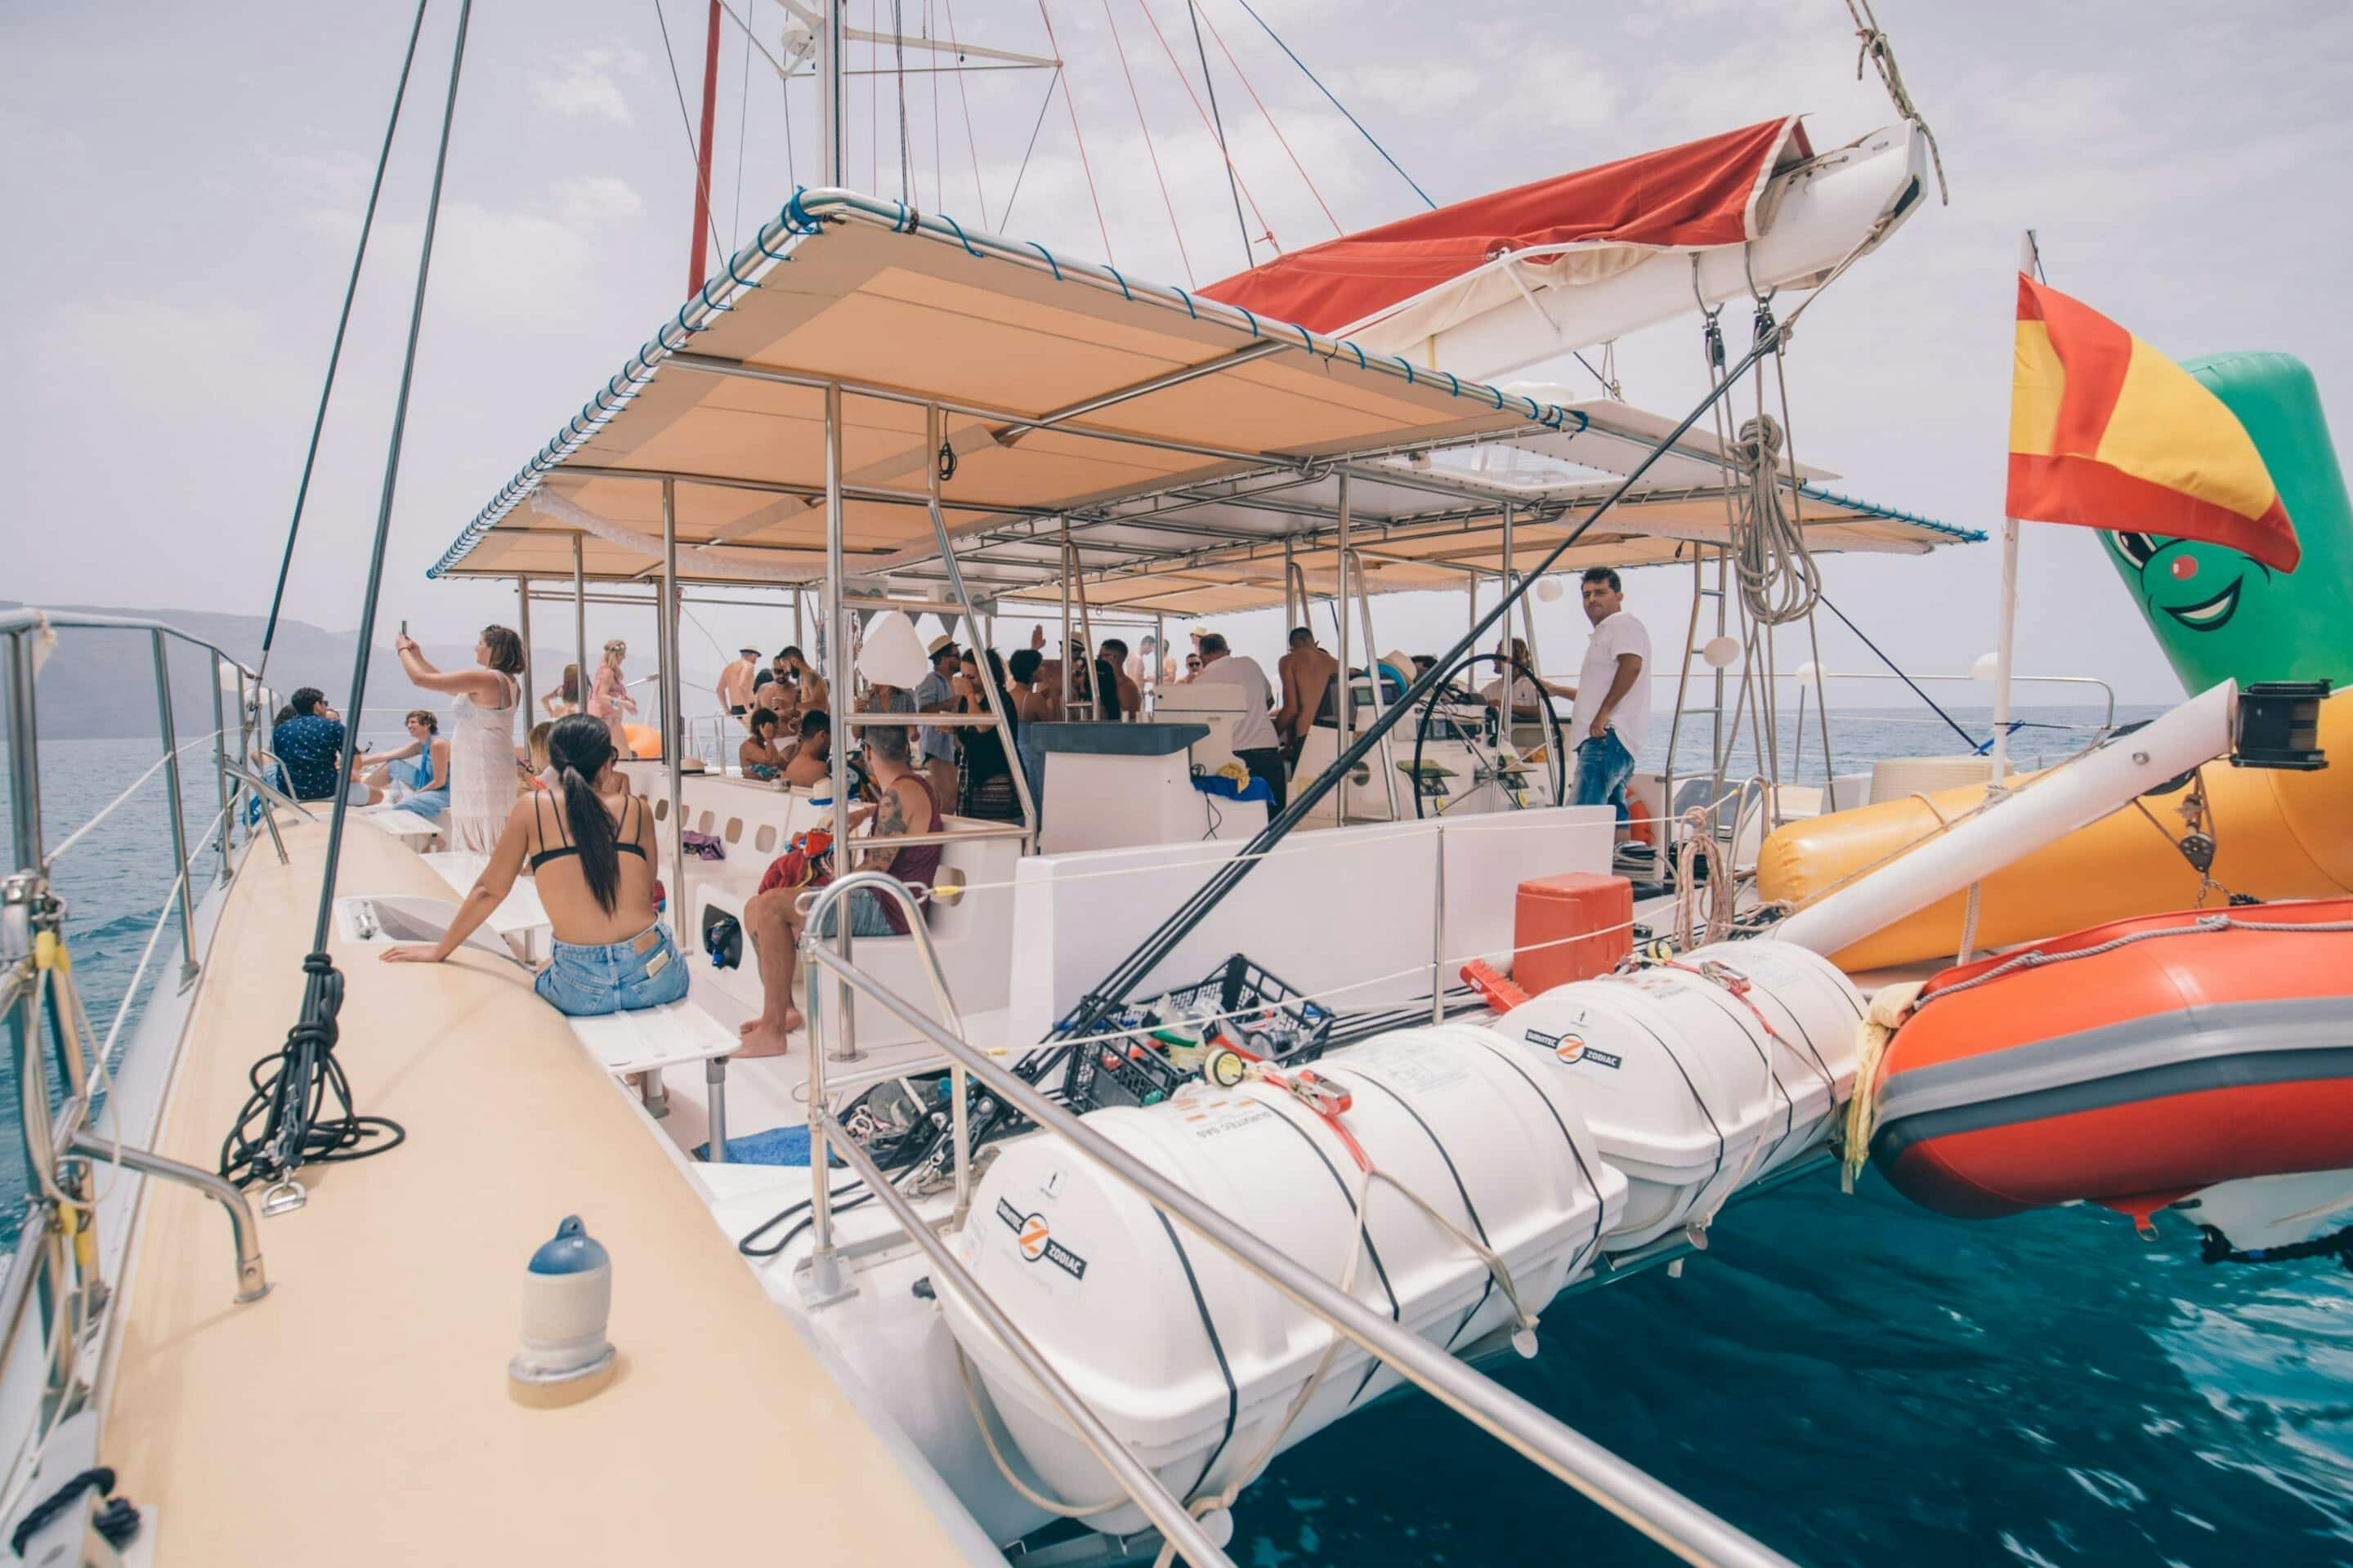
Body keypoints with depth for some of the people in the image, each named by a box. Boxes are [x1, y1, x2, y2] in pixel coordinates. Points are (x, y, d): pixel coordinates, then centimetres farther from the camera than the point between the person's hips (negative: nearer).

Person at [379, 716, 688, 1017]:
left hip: (582, 990, -1)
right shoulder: (637, 809, 4)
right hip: (656, 975, 1)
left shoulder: (531, 809, 3)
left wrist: (439, 951, 25)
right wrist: (615, 798, 16)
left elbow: (490, 890, 9)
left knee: (540, 980, 36)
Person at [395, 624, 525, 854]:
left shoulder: (483, 679, -17)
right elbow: (451, 686, 24)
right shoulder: (509, 682, 11)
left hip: (480, 770, -9)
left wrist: (403, 650, 6)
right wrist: (418, 656, 26)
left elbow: (420, 678, -12)